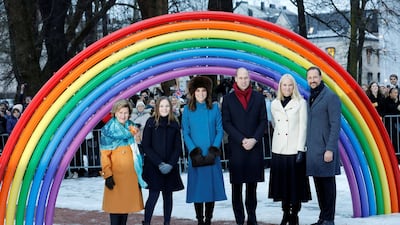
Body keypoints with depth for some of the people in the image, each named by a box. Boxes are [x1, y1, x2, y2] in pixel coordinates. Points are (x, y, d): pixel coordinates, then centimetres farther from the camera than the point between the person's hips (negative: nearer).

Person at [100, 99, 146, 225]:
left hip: (130, 173, 5)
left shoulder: (131, 128, 12)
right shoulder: (108, 130, -4)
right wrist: (107, 175, -15)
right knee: (115, 204, -4)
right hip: (116, 174, -5)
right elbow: (104, 155, -8)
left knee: (127, 202, 8)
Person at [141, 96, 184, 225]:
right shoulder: (151, 123, -1)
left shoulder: (174, 124, 7)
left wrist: (170, 164, -8)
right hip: (153, 166, -3)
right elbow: (146, 146, -3)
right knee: (154, 195, -10)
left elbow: (178, 147, 6)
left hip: (170, 167, 3)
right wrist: (159, 163, -11)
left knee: (168, 195, 6)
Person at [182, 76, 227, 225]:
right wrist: (194, 151, -9)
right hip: (196, 156, -1)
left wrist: (214, 150, -8)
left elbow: (220, 130, 3)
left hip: (212, 156, 1)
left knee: (211, 187, 2)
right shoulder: (188, 110, 3)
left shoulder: (214, 108, 5)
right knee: (197, 187, 0)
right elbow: (185, 133, 2)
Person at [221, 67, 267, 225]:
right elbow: (226, 123, 0)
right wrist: (242, 140, -10)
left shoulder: (258, 98, 7)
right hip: (236, 148, -1)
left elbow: (263, 121, 6)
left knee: (252, 185, 6)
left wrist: (254, 139, -8)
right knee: (237, 185, 1)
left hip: (255, 147, 1)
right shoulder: (228, 99, 4)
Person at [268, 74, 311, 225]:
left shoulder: (301, 103, -2)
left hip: (294, 149, -4)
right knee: (281, 182, 6)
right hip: (278, 150, 4)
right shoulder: (274, 104, 9)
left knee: (295, 182, -1)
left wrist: (300, 150, -11)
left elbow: (303, 127, -6)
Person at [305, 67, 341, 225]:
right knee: (318, 185, 12)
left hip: (325, 149, -7)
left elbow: (335, 125, -13)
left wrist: (330, 149, -18)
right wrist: (306, 145, 11)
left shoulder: (330, 97, -8)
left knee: (327, 184, -2)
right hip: (312, 149, 8)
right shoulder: (311, 98, 16)